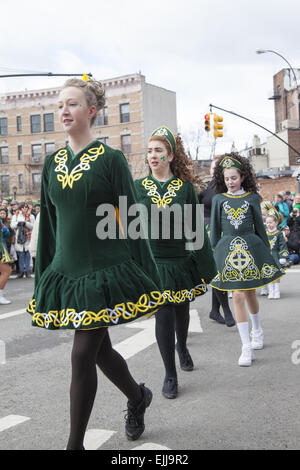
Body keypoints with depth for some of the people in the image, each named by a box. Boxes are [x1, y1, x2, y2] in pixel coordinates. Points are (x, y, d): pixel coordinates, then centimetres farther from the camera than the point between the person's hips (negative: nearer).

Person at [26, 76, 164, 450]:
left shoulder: (111, 159, -6)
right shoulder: (52, 163, 9)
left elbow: (132, 219, -6)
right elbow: (48, 223, 12)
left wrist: (148, 278, -7)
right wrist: (42, 278, 12)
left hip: (106, 270, -5)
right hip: (65, 271, 6)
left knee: (82, 354, -4)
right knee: (99, 349, 16)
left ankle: (75, 443, 13)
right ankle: (138, 396, 44)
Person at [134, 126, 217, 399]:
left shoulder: (185, 187, 0)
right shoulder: (139, 187, 2)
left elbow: (197, 228, 1)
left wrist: (205, 265, -1)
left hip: (181, 261, 1)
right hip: (153, 261, -1)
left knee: (182, 310, 17)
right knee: (163, 314, -2)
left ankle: (182, 347, 49)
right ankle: (170, 375, 11)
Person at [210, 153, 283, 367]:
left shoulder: (252, 198, 3)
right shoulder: (218, 199, 4)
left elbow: (260, 226, 9)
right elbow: (215, 229, 9)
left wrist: (266, 250, 11)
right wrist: (214, 252, 8)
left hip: (251, 247, 0)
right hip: (228, 249, 0)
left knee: (250, 293, 11)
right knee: (238, 295, -6)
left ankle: (257, 331, 39)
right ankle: (246, 347, 0)